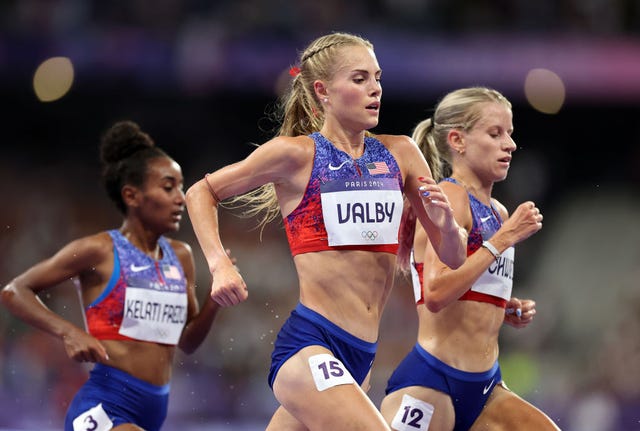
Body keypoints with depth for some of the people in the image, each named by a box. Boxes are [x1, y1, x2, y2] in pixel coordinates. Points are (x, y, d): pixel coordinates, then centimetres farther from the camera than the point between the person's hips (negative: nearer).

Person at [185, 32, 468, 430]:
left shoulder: (400, 154, 10)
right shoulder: (296, 154, -3)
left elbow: (454, 257, 13)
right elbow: (202, 192, 9)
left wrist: (446, 224, -10)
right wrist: (219, 265, -6)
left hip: (361, 354, 6)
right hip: (309, 345, -6)